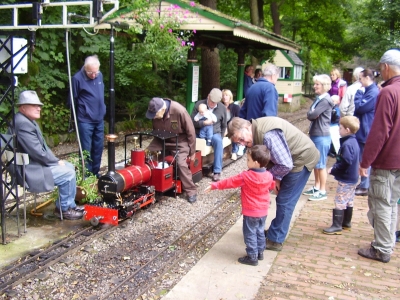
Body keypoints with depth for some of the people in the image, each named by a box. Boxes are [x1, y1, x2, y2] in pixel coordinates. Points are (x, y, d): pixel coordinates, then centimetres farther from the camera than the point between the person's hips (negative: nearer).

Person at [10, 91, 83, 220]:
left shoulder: (29, 121, 11)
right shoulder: (22, 123, -23)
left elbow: (42, 146, 15)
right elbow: (37, 152, -26)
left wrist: (56, 161, 3)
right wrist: (56, 162, -12)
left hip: (34, 163, 11)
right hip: (29, 170, -11)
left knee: (69, 167, 13)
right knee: (68, 173, -13)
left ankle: (70, 204, 20)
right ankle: (64, 209, 4)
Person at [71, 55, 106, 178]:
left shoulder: (100, 75, 4)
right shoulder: (77, 78, -13)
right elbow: (73, 100, -5)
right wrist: (76, 117, 1)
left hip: (99, 119, 6)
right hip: (85, 120, -6)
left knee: (98, 147, 13)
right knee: (86, 149, 1)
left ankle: (96, 172, 26)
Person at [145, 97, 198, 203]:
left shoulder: (179, 111, -30)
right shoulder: (155, 113, -15)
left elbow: (190, 132, -18)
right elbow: (155, 130, 7)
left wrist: (192, 152, -11)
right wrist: (155, 144, 11)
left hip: (180, 141, -5)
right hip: (161, 139, 5)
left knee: (181, 163, -23)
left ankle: (191, 191, -6)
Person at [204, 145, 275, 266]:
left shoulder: (246, 176, -23)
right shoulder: (269, 176, -7)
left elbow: (230, 181, -15)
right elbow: (272, 187, 14)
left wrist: (214, 185, -5)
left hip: (250, 212, -6)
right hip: (263, 211, 6)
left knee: (250, 234, 7)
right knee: (260, 232, 22)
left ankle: (252, 257, 14)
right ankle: (260, 252, 33)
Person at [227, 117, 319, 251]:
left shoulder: (268, 135, -33)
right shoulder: (257, 131, -2)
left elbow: (286, 165, -30)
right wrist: (275, 177, -7)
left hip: (302, 158, -9)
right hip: (292, 157, 9)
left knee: (284, 201, -2)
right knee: (283, 199, 18)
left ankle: (275, 240, 9)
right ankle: (276, 232, 32)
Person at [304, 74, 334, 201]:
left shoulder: (325, 100, -17)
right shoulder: (318, 99, 11)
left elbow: (312, 115, -23)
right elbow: (310, 115, 9)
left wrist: (311, 114, -4)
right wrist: (312, 114, -10)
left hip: (322, 136, -9)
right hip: (315, 135, 9)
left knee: (320, 164, -1)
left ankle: (322, 191, 9)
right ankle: (316, 187, 28)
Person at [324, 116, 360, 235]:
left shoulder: (347, 144, -24)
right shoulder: (353, 141, 8)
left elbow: (345, 163, -29)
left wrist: (333, 170, -16)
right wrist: (335, 168, 8)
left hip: (345, 179, -10)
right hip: (352, 178, 10)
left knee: (339, 202, -4)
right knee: (349, 201, 18)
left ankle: (337, 226, 0)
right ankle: (346, 223, 30)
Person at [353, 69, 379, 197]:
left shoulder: (373, 92, -19)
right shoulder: (370, 91, 13)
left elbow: (360, 107, -20)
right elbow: (361, 107, 18)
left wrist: (358, 93, -11)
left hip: (366, 132, -10)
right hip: (364, 130, 10)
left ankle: (364, 187, 5)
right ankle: (363, 184, 27)